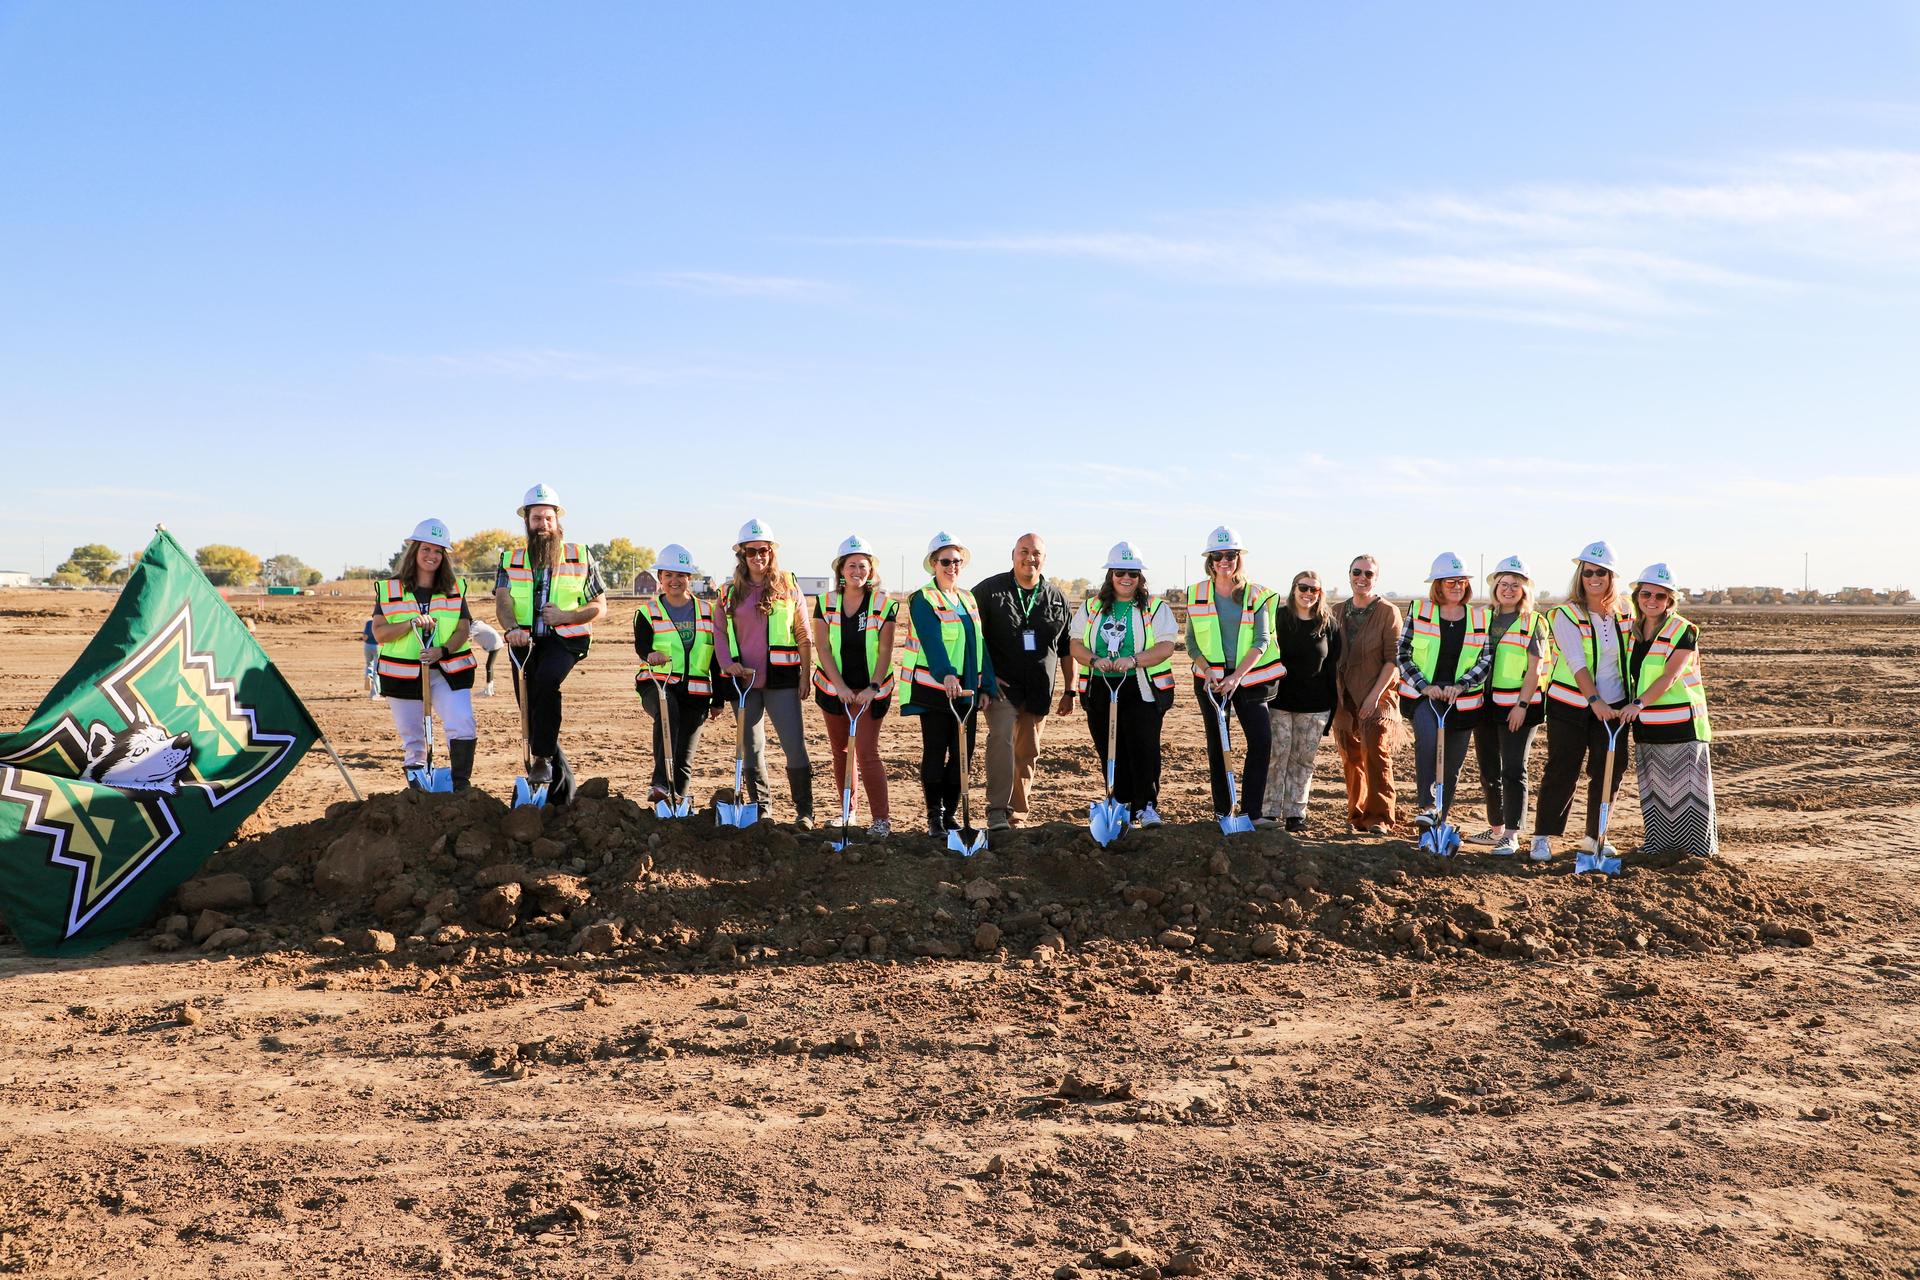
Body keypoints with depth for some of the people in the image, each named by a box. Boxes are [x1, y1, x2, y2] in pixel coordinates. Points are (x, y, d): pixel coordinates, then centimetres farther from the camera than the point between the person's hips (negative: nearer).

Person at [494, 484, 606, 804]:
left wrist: (566, 616, -13)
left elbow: (599, 607, 6)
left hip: (565, 640, -3)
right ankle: (561, 788, 16)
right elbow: (502, 600, -6)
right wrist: (512, 628, -28)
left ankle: (542, 757, -26)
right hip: (526, 644, 4)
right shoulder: (510, 559, 11)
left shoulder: (579, 557, 7)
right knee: (530, 714, 4)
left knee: (547, 680, -35)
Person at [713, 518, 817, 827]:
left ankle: (804, 811, 0)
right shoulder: (730, 592, 8)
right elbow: (719, 632, 9)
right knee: (752, 747, 9)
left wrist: (805, 674, -1)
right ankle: (760, 808, 21)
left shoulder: (789, 586, 2)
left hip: (781, 679, -3)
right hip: (743, 679, 3)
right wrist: (727, 663, -7)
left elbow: (804, 635, 3)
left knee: (795, 745, -9)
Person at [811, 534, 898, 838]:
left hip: (870, 690, -3)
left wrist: (873, 688, -19)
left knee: (867, 753, -10)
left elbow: (885, 651, -8)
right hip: (833, 689, 3)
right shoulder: (825, 603, -1)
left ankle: (882, 818, -4)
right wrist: (841, 687, -15)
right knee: (840, 751, 11)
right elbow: (822, 648, -5)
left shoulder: (883, 604, -6)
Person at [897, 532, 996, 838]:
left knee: (963, 752, 6)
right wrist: (946, 674, -36)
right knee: (935, 752, 0)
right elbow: (931, 640, -21)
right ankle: (934, 817, 8)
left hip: (967, 689, 6)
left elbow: (980, 644, 13)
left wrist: (986, 686, 5)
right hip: (934, 688, -6)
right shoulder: (922, 600, -5)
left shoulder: (969, 599, 15)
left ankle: (950, 813, 17)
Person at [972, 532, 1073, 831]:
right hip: (1001, 685, -4)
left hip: (1039, 691, 4)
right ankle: (997, 810, -22)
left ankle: (1016, 814, 19)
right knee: (1001, 738, -22)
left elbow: (1067, 648, 16)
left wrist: (1069, 690, 14)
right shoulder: (989, 590, 0)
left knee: (1028, 753, 9)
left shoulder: (1056, 598, 10)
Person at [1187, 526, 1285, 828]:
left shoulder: (1257, 595, -1)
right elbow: (1191, 643, 5)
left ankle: (1252, 811, -3)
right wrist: (1207, 670, -13)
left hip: (1248, 678, 0)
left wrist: (1236, 676, -19)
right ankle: (1222, 811, 14)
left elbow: (1261, 642, -8)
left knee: (1261, 740, -10)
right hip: (1210, 679, 1)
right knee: (1217, 744, 6)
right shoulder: (1196, 594, 2)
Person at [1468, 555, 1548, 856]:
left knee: (1513, 771, -7)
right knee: (1488, 771, 12)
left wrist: (1522, 705, -14)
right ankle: (1495, 828, 25)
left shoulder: (1533, 622, -2)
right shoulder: (1484, 619, 11)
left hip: (1518, 707, -5)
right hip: (1486, 704, 5)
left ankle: (1511, 836, -4)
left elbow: (1535, 669, -7)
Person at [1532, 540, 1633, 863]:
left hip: (1613, 707, 4)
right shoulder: (1566, 615, -10)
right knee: (1561, 773, -2)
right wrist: (1595, 701, -29)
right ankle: (1543, 836, 8)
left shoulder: (1624, 614, 5)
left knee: (1610, 772, 6)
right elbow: (1577, 663, -19)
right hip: (1571, 707, -4)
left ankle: (1594, 836, 22)